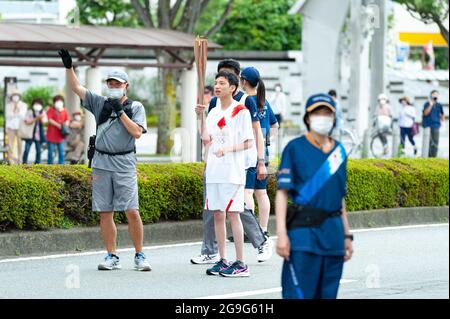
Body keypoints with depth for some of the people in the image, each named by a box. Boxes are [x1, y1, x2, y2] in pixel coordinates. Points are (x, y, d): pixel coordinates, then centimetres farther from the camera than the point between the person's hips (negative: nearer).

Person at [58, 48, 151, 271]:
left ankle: (140, 256, 1)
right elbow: (76, 88, 7)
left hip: (124, 164, -3)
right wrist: (68, 66, -4)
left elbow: (137, 132, -9)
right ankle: (112, 257, 10)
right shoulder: (100, 103, 12)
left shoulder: (135, 107, 4)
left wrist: (120, 111, -10)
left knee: (132, 211, -8)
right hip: (101, 163, 3)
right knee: (105, 212, 3)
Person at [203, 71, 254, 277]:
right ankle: (223, 261, 13)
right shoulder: (214, 112, 16)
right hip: (213, 171, 7)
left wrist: (228, 149, -20)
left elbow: (249, 142, -7)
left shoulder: (241, 111, -4)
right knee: (217, 215, 7)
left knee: (233, 214, -8)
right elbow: (206, 140, 6)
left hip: (232, 171, -7)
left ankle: (240, 264, -5)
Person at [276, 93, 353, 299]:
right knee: (299, 294, -11)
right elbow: (282, 192, -5)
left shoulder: (339, 151, 15)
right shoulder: (295, 148, -1)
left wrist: (347, 235, 19)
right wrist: (281, 234, -14)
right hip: (304, 231, -6)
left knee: (328, 294, 7)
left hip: (333, 232, 6)